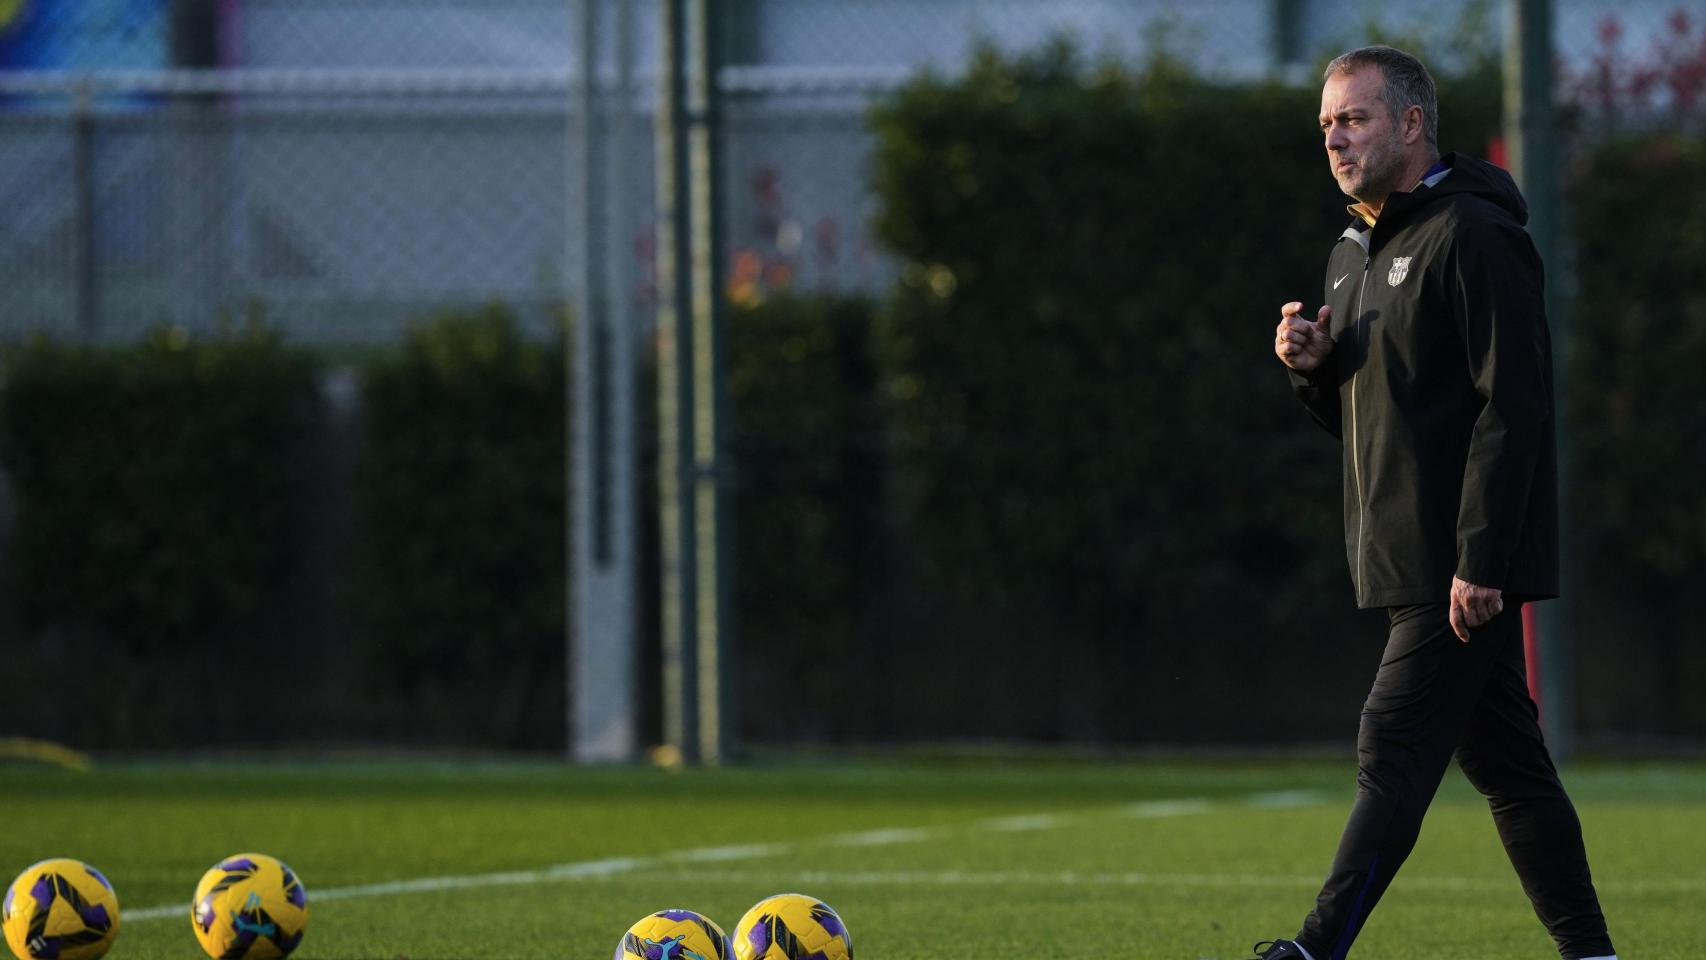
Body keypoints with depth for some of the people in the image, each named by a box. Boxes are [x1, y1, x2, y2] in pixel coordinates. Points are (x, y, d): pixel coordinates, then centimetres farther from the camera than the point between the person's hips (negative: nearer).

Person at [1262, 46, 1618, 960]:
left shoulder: (1474, 238, -13)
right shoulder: (1353, 254, 17)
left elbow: (1513, 405, -19)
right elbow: (1351, 416, 25)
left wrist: (1478, 562, -24)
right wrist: (1310, 365, 1)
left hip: (1463, 567, -9)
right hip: (1405, 565, 9)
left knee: (1395, 756, -12)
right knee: (1505, 759, 11)